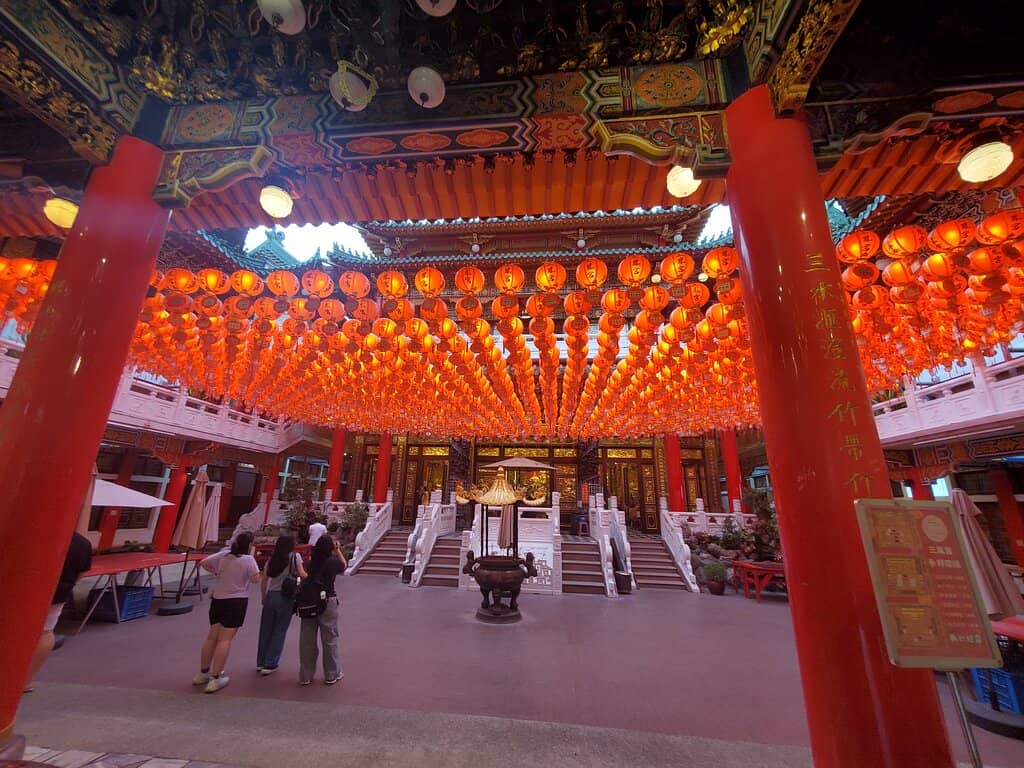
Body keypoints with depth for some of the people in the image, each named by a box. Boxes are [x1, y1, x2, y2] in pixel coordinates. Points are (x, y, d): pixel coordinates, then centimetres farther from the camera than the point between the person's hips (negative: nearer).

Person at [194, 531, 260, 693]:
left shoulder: (223, 555, 0)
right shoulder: (248, 559, -15)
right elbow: (255, 579, -15)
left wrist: (217, 572, 15)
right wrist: (252, 558, -5)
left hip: (217, 599, 6)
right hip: (236, 601, -6)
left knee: (212, 637, 20)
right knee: (225, 640, 1)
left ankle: (203, 673, 32)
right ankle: (215, 679, 4)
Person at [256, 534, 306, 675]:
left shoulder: (271, 559, 7)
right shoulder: (295, 556, -8)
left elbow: (263, 580, 8)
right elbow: (302, 575, -12)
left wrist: (263, 597, 19)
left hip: (270, 596, 5)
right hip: (286, 598, -5)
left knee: (265, 630, 18)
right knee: (279, 631, 8)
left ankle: (261, 662, 29)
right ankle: (270, 665, 14)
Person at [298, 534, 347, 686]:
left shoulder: (311, 561, -7)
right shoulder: (333, 562, -14)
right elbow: (344, 565, 6)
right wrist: (338, 551, 9)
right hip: (327, 603, -3)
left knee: (307, 640, 16)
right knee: (330, 639, 12)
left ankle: (305, 676, 28)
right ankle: (332, 675, 24)